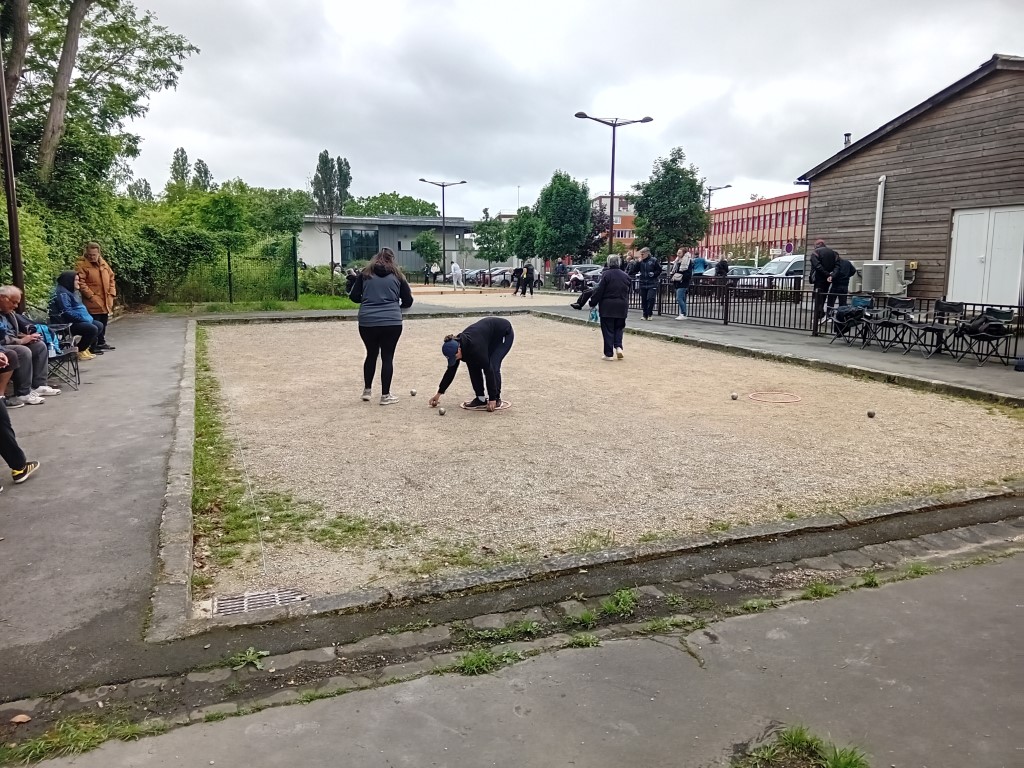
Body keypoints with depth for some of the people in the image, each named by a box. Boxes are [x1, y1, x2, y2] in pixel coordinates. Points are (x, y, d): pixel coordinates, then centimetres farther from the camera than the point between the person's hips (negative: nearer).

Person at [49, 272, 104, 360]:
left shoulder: (68, 291, 19)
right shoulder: (62, 293, -16)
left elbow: (77, 308, 24)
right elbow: (67, 312, -24)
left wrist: (87, 318, 10)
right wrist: (83, 319, -20)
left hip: (76, 320, 11)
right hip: (67, 324, -11)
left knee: (98, 325, 10)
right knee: (92, 329, -25)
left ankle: (86, 348, 12)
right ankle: (79, 351, -10)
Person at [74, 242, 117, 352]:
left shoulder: (103, 263, 12)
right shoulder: (81, 265, -8)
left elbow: (111, 278, 17)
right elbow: (80, 283, -13)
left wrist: (112, 292, 6)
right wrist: (90, 295, -17)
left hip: (105, 301, 7)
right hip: (93, 301, -7)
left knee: (103, 323, 17)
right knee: (95, 325, -7)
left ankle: (101, 342, 31)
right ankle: (93, 346, 1)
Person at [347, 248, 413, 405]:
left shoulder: (365, 274, 8)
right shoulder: (397, 276, 6)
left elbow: (354, 297, 7)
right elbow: (408, 301, 6)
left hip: (367, 322, 2)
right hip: (391, 322, -2)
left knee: (371, 354, 19)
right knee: (387, 357, 6)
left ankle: (367, 391, 27)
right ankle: (385, 396, 9)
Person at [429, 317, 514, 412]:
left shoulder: (475, 347, -39)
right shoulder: (456, 344, -17)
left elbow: (488, 370, -35)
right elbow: (451, 370, -5)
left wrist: (492, 399, -33)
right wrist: (439, 393, -2)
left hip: (505, 334, -7)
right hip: (491, 337, 7)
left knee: (492, 366, -20)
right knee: (473, 365, -5)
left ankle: (496, 399, -4)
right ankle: (480, 398, 2)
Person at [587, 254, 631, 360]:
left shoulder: (606, 274, -10)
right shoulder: (625, 276, 6)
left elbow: (599, 291, -12)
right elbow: (628, 292, 12)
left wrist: (593, 303, -3)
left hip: (607, 306, -4)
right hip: (621, 307, 4)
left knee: (608, 330, 2)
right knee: (618, 328, 18)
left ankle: (609, 354, 4)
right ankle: (618, 346, -1)